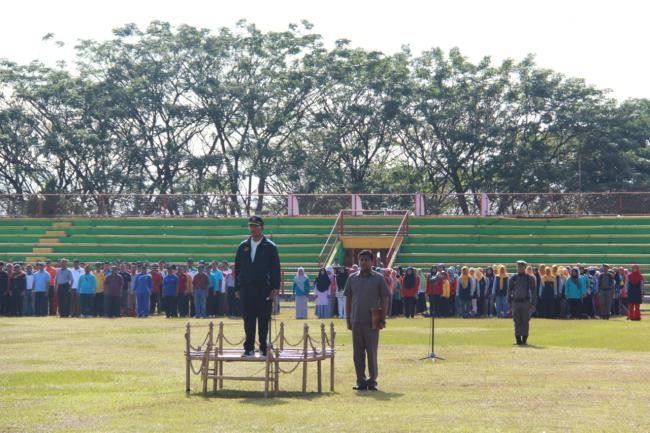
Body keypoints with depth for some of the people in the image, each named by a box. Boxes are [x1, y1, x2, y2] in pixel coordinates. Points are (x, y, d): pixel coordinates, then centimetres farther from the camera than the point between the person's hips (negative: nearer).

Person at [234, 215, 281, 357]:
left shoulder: (270, 247, 2)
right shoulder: (243, 247, 12)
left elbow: (276, 269, -1)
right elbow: (237, 268, 13)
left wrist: (275, 288, -9)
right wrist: (237, 288, 7)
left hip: (264, 289, -3)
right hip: (246, 289, 3)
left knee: (263, 320, 0)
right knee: (248, 320, 4)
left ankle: (263, 348, 5)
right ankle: (249, 348, 9)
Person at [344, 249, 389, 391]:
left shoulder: (379, 279, 1)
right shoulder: (352, 278, 8)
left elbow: (384, 300, 1)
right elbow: (348, 299, 11)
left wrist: (383, 320, -5)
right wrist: (348, 319, 6)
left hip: (372, 322, -3)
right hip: (356, 321, 3)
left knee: (372, 352, 0)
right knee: (358, 353, 4)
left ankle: (372, 381, 8)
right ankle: (361, 381, 10)